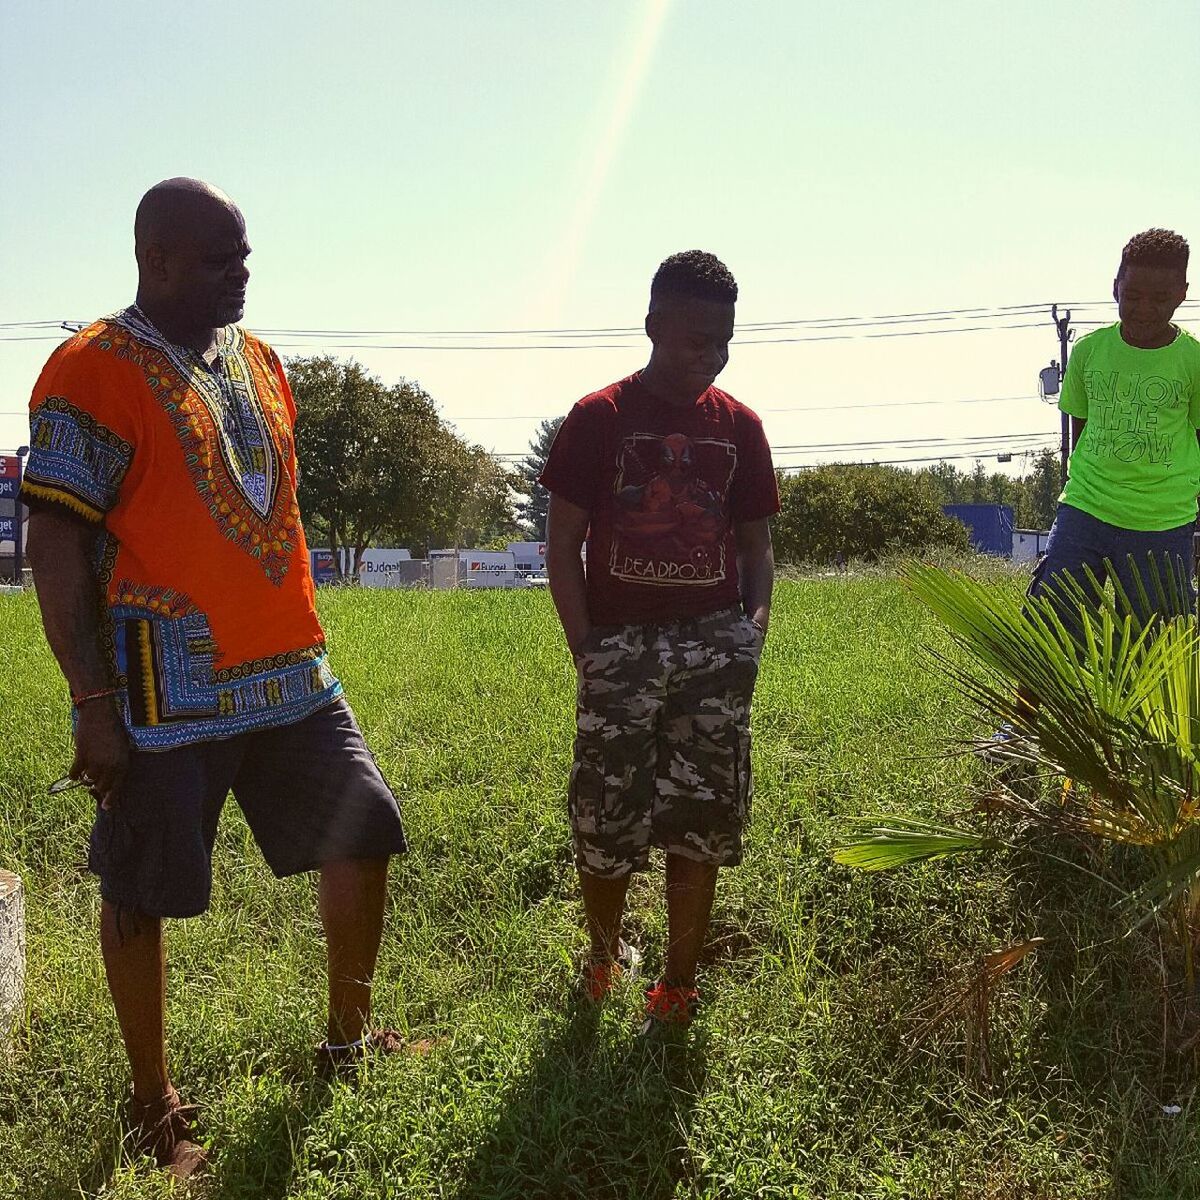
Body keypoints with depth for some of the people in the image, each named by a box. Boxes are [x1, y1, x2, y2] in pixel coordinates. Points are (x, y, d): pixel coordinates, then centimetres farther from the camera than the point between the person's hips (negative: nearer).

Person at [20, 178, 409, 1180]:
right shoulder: (94, 371, -10)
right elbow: (57, 545, -12)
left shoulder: (258, 362, 12)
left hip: (289, 676, 7)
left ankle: (349, 1039, 30)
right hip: (167, 695, -7)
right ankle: (156, 1106, 23)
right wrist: (94, 703, -15)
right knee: (140, 896, 5)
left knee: (364, 835, 10)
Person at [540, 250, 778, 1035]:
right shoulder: (599, 418, 0)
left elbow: (756, 543, 13)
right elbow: (564, 541, 1)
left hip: (713, 640, 2)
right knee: (605, 817, 1)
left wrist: (755, 628, -2)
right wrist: (583, 644, -7)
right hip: (621, 640, -2)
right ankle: (605, 949, 29)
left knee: (702, 818, 3)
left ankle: (679, 982, 17)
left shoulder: (739, 425, 9)